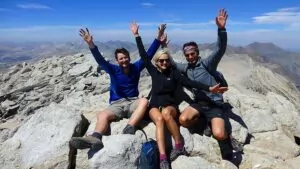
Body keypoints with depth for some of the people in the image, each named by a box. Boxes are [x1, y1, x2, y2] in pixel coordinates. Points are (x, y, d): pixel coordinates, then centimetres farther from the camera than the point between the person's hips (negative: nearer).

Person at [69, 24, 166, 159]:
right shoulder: (113, 70, 1)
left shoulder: (136, 67, 5)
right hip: (116, 104, 0)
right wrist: (91, 44, -29)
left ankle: (129, 130, -52)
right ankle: (95, 139, -58)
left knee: (144, 101, -33)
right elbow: (100, 60, -13)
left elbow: (148, 54, 0)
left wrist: (158, 38, -8)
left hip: (132, 102, 1)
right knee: (102, 115, -29)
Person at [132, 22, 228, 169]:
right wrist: (137, 35, 10)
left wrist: (208, 88, -19)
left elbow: (189, 82, -6)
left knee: (166, 114, -36)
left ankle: (179, 146, -21)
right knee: (159, 119, -33)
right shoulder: (153, 71, 10)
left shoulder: (173, 72, 5)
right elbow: (143, 55, 9)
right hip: (155, 105, 1)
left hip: (170, 105, 0)